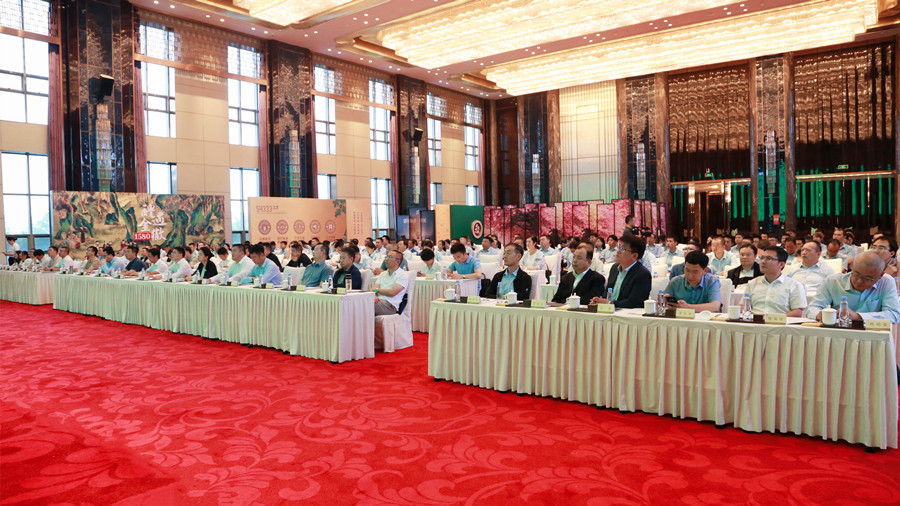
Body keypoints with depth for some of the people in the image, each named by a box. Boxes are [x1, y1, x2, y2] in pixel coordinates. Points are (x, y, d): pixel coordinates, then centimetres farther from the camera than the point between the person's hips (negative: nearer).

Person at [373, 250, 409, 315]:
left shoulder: (402, 275, 2)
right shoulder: (382, 274, 25)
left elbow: (392, 293, -9)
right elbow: (374, 289, 13)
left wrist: (377, 290, 2)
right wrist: (374, 295, -11)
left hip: (390, 305, -6)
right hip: (378, 300, 6)